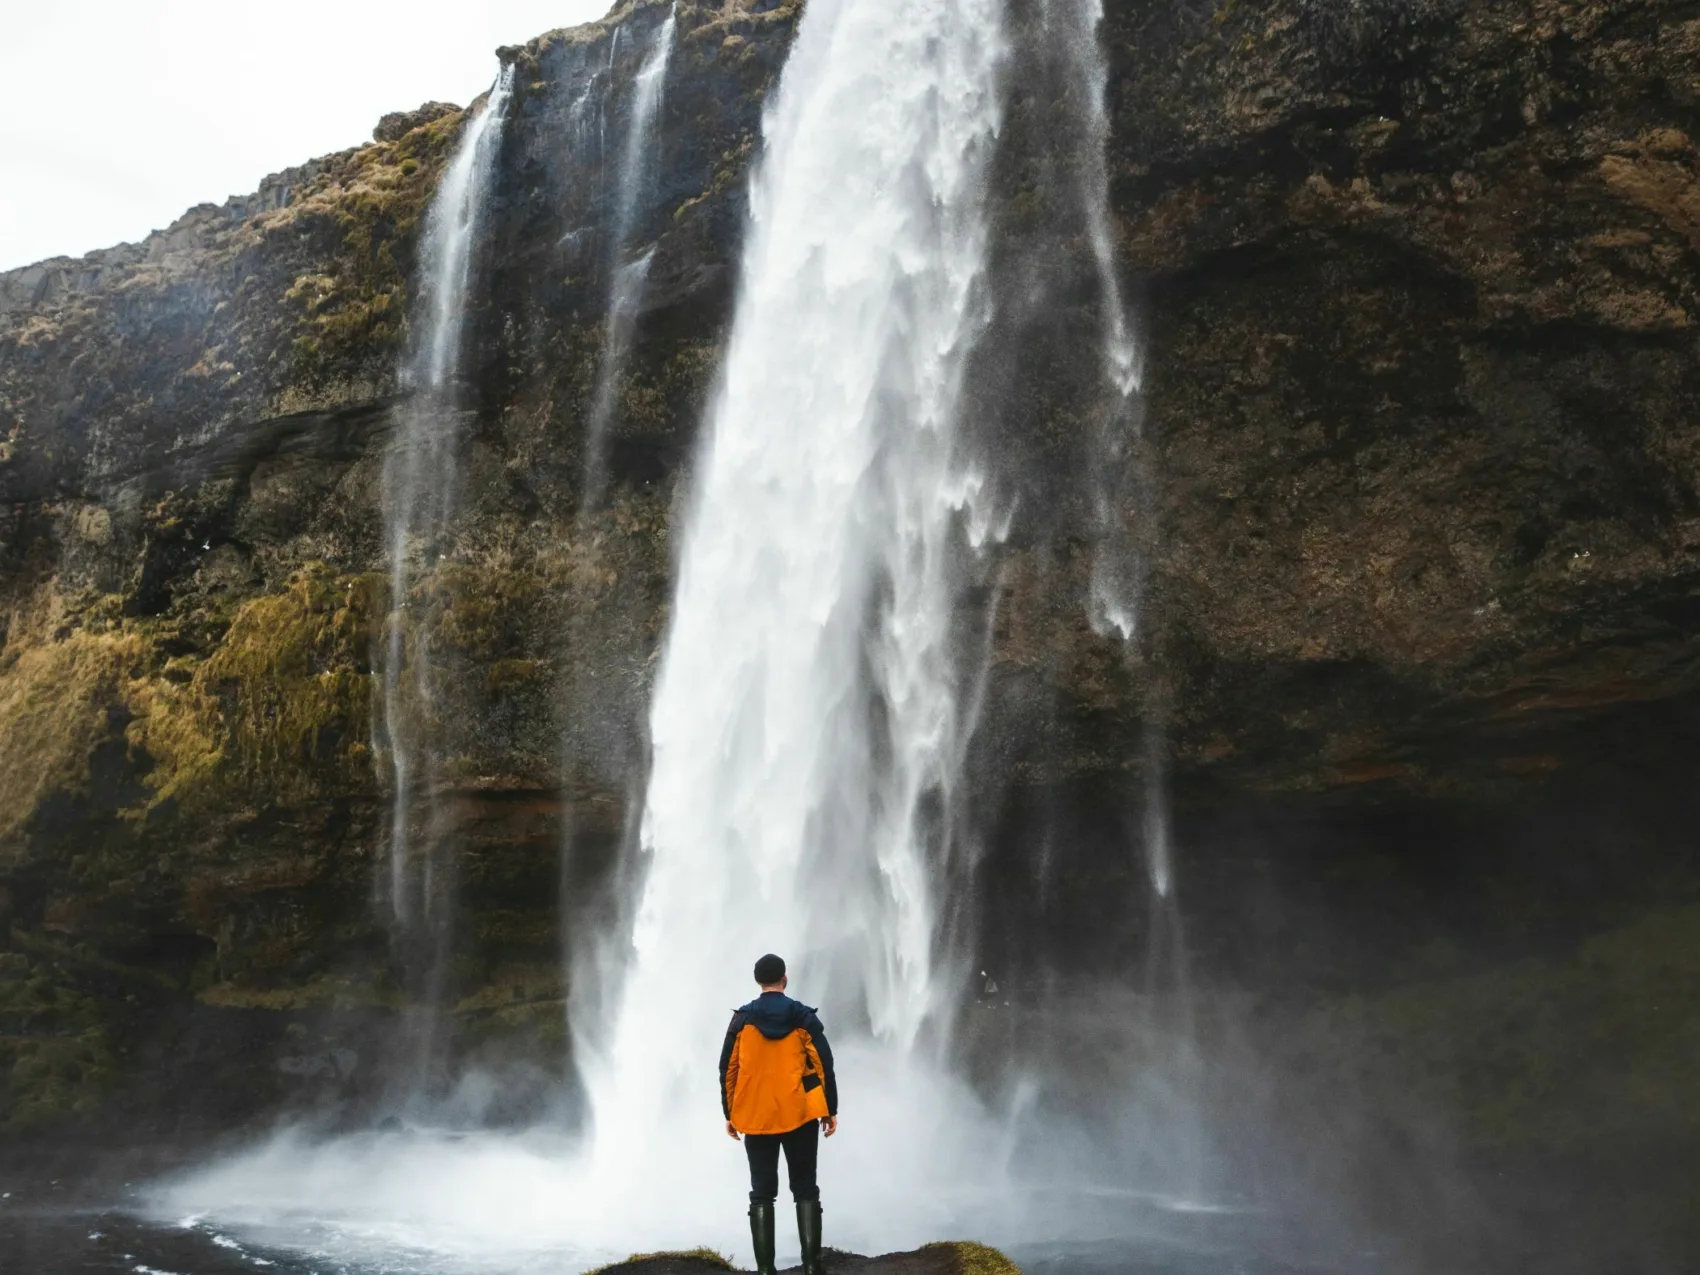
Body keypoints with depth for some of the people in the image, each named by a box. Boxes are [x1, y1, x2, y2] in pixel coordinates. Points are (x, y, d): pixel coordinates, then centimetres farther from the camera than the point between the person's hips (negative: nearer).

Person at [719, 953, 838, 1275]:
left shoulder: (741, 1020, 0)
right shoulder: (804, 1017, -2)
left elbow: (727, 1071, 3)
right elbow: (824, 1066, -2)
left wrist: (729, 1114, 12)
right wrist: (831, 1110, 6)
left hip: (756, 1117, 1)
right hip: (800, 1115, -1)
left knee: (762, 1193, 7)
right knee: (805, 1190, 8)